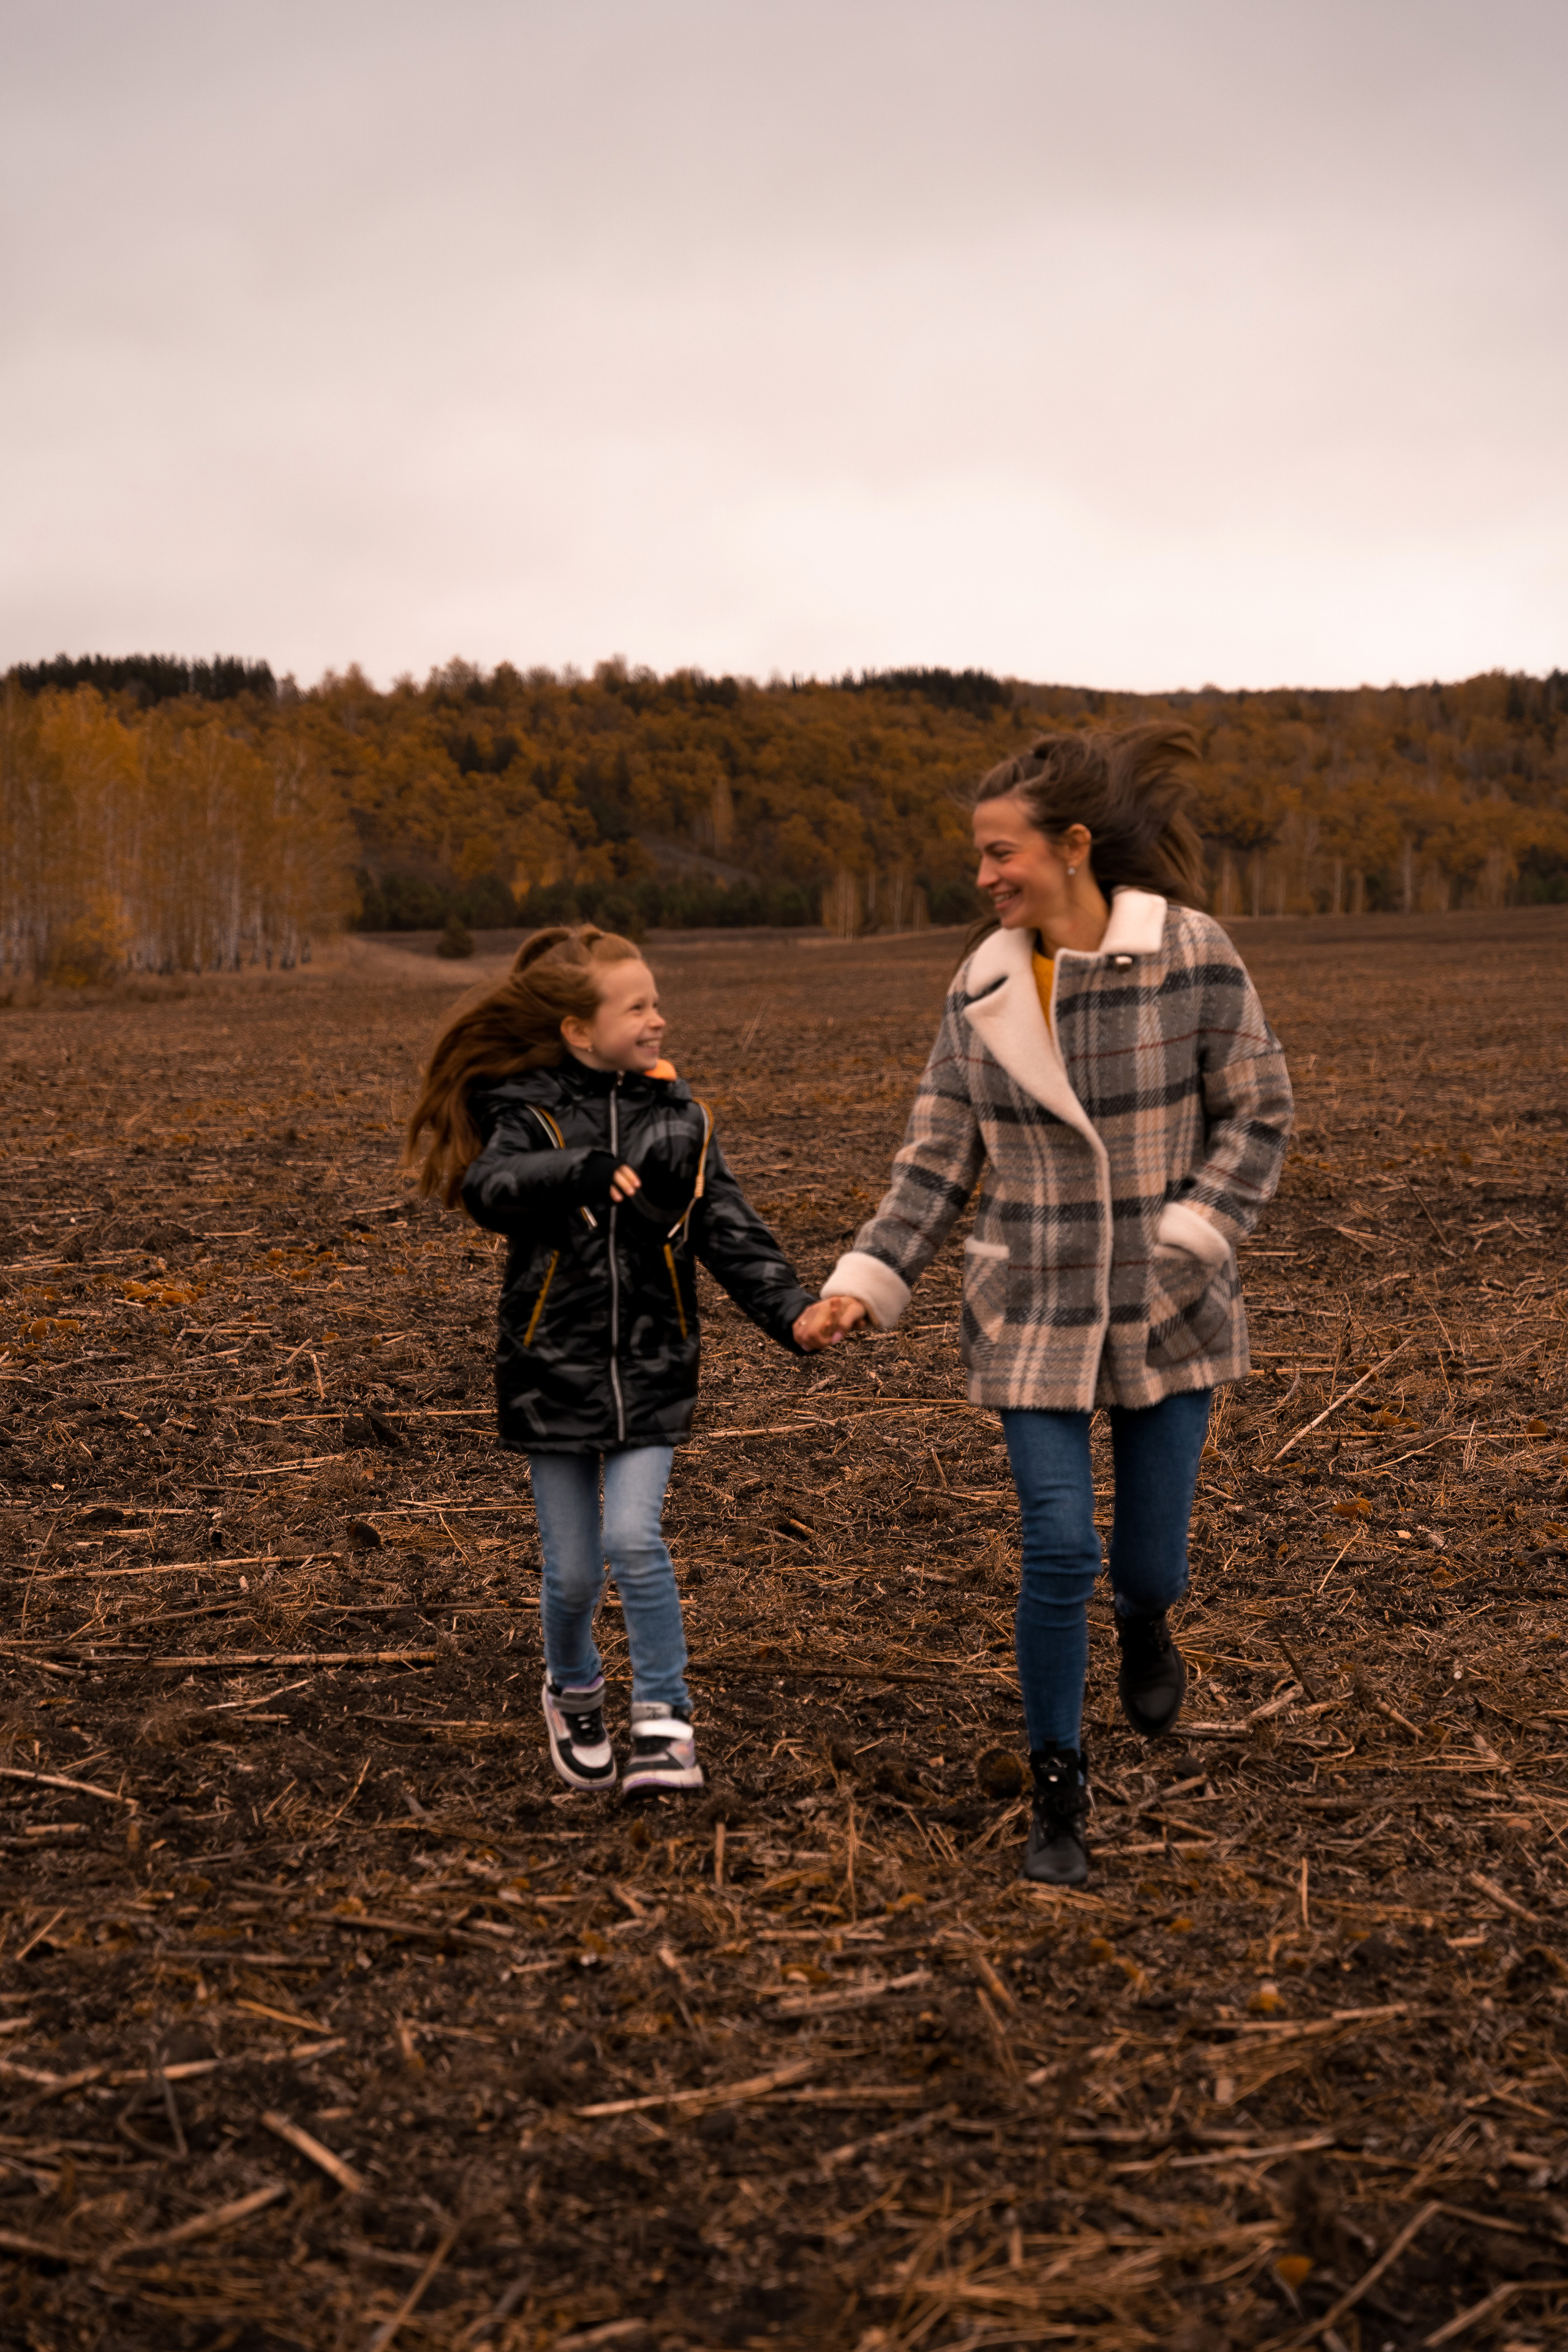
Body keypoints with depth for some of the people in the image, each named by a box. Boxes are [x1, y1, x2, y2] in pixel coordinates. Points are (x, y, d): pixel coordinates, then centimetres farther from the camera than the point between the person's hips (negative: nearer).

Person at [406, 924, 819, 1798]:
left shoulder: (678, 1111, 2)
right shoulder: (529, 1109, -6)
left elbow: (728, 1227, 3)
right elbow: (490, 1186, -25)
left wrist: (789, 1307, -10)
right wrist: (583, 1170, -41)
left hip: (650, 1370, 1)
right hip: (553, 1371, -1)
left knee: (634, 1539, -14)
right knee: (573, 1568, 6)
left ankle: (665, 1723, 2)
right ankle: (574, 1693, 35)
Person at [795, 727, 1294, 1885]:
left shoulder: (1192, 956, -11)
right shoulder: (983, 992, -2)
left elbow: (1260, 1114, -5)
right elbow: (938, 1160, 3)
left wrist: (1190, 1239, -17)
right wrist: (865, 1284, -8)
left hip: (1169, 1312, -1)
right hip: (1035, 1314, 1)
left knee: (1150, 1558, 6)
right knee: (1059, 1551, -7)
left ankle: (1144, 1624, 46)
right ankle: (1060, 1795, 13)